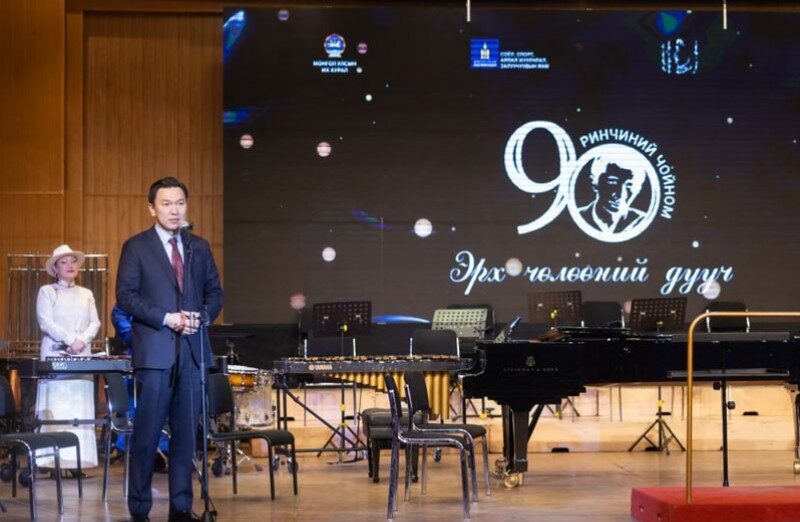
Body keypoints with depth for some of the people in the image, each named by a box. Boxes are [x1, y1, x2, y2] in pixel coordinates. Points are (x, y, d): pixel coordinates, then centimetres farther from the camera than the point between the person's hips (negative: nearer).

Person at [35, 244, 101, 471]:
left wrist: (82, 340, -9)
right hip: (56, 357, -3)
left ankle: (78, 460, -4)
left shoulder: (86, 294, 18)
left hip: (82, 358, 3)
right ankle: (52, 460, -10)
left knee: (80, 408, -3)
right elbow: (46, 323, -5)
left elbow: (95, 323, 10)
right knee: (55, 409, -8)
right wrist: (71, 339, -14)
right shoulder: (47, 291, 7)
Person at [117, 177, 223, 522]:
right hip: (155, 351, -4)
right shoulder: (136, 247, 1)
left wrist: (202, 317, -5)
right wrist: (167, 318, -14)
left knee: (186, 432, 6)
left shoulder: (199, 247, 14)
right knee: (147, 432, -3)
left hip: (193, 351, 4)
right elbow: (125, 296, -6)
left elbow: (215, 293, 16)